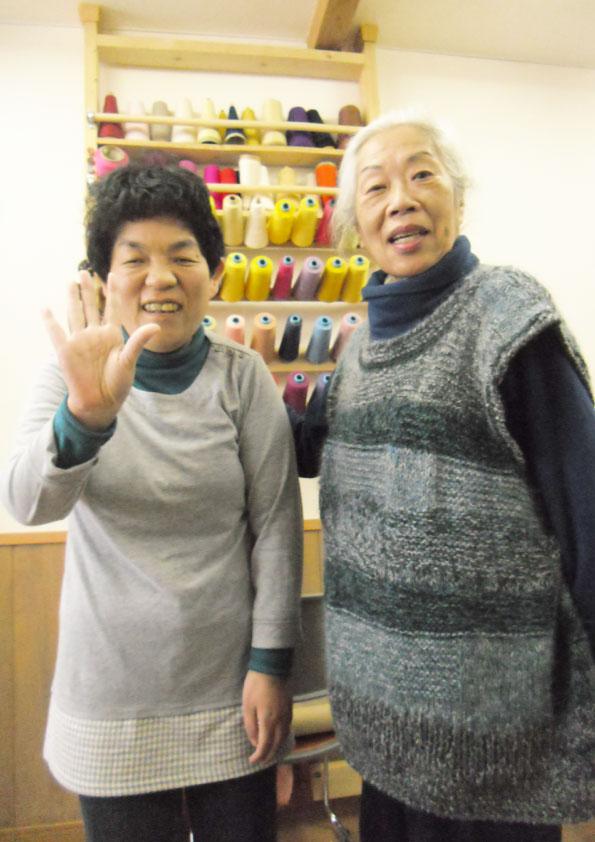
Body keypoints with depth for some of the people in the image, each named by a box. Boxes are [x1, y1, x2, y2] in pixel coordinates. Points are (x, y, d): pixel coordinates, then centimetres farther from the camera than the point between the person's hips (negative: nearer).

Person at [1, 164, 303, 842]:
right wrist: (86, 414, -39)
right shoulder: (73, 376, -5)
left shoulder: (242, 375, -7)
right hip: (111, 697, 1)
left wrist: (269, 663, -7)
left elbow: (277, 524, -6)